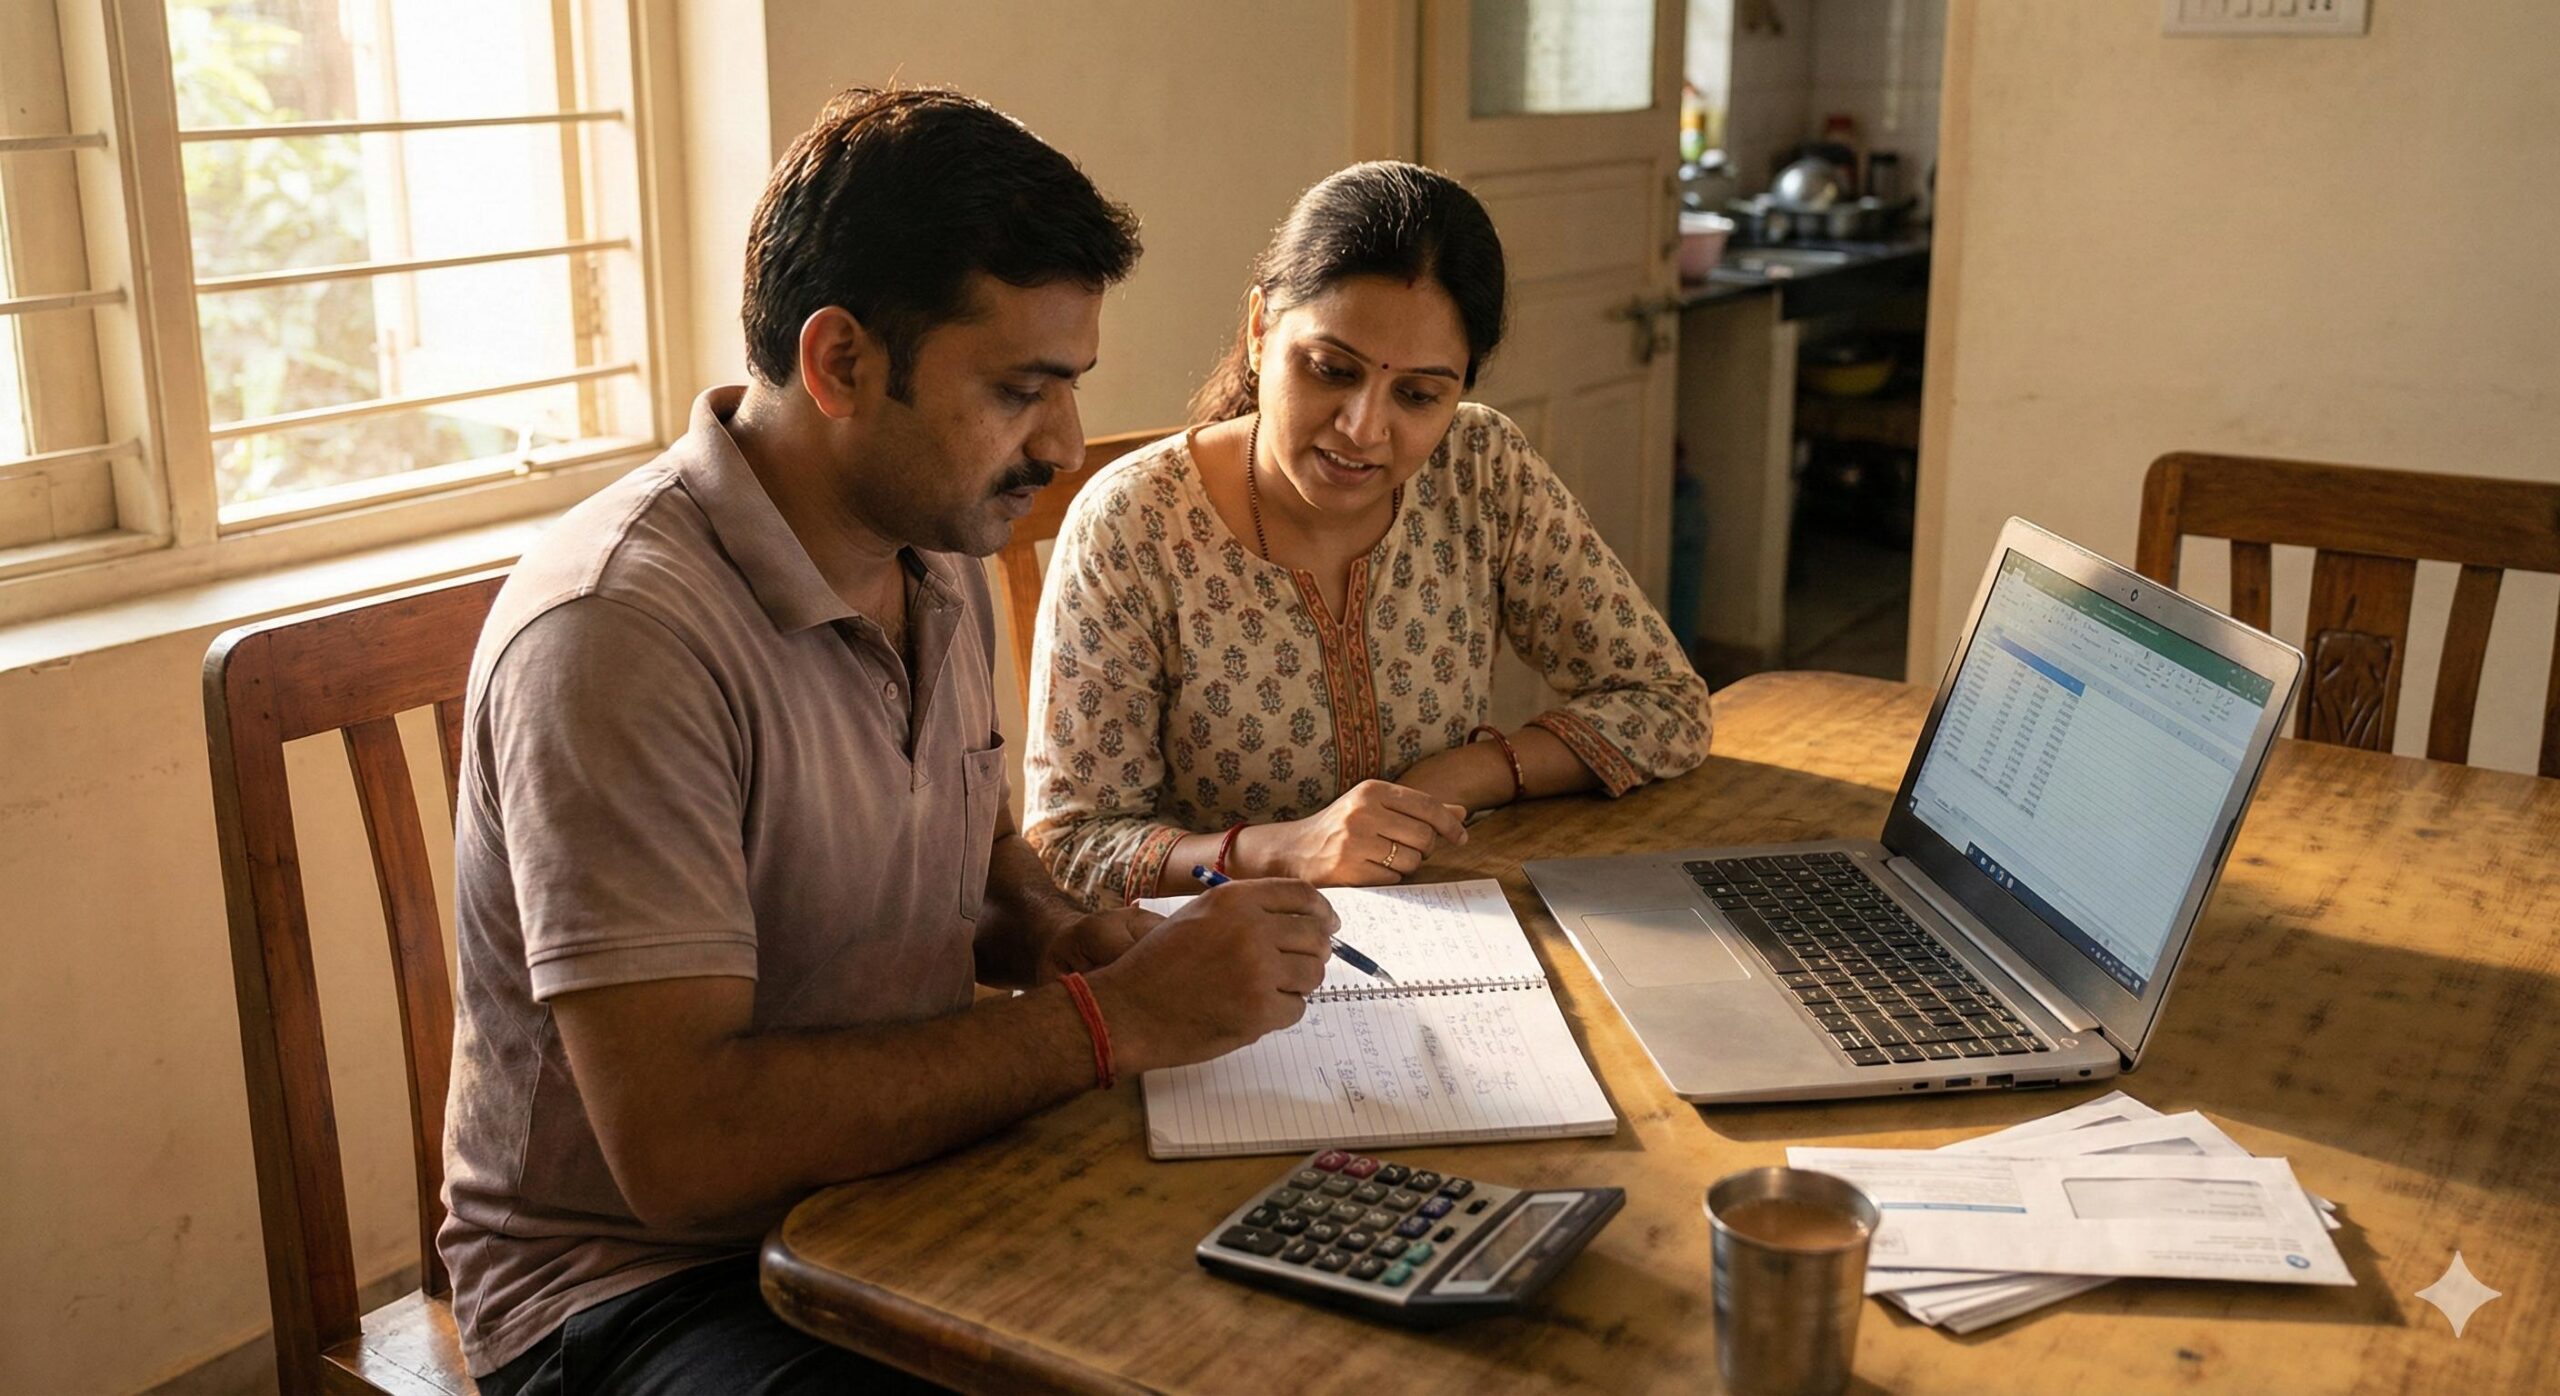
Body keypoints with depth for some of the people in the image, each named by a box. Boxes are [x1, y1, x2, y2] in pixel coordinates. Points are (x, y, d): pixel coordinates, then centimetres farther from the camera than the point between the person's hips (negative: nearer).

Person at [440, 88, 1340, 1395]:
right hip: (642, 1278, -7)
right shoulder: (618, 630, -24)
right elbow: (681, 1145, -29)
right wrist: (1111, 1018, -25)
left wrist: (1065, 938, -2)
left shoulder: (938, 556, 4)